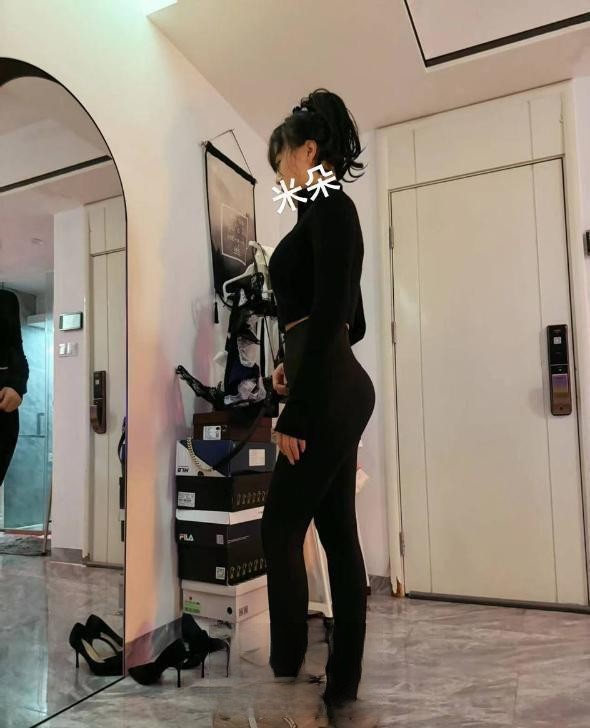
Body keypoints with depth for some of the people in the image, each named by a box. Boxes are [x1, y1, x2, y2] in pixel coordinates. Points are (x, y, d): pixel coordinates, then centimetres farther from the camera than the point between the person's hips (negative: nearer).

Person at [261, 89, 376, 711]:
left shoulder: (328, 205, -8)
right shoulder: (334, 212, 21)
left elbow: (328, 312, -19)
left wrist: (296, 410, -19)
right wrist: (296, 364, 14)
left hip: (327, 395, -10)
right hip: (338, 388, 10)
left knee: (281, 529, 0)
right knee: (338, 534, 11)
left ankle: (288, 674, 15)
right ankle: (343, 682, 23)